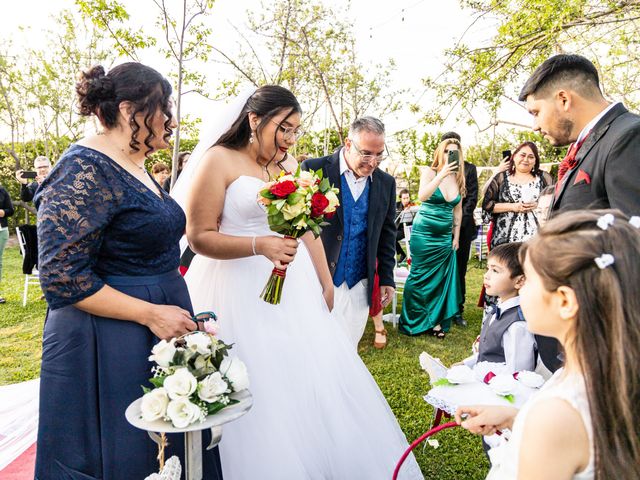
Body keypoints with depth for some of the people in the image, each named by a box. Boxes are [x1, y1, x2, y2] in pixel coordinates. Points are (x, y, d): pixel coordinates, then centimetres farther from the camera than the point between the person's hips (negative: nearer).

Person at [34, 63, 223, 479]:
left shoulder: (136, 167, 9)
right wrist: (150, 314, -20)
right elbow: (62, 278, -21)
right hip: (110, 344, -9)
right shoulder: (84, 171, -18)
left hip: (163, 330, 9)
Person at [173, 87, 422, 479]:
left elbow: (309, 228, 14)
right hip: (242, 293, -6)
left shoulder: (290, 165, 12)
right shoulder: (219, 161, -7)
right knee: (259, 393, 0)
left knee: (314, 378, 9)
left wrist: (326, 282, 13)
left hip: (294, 287, 6)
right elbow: (199, 236, -12)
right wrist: (259, 245, -25)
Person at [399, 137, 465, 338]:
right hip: (424, 233, -5)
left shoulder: (459, 179, 7)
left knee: (442, 279, 7)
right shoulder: (430, 172, -6)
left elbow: (457, 211, 14)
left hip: (445, 237, 5)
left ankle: (436, 321, 18)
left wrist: (456, 237, 13)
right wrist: (442, 174, -28)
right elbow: (422, 196, -24)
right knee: (420, 278, 0)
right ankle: (413, 321, 14)